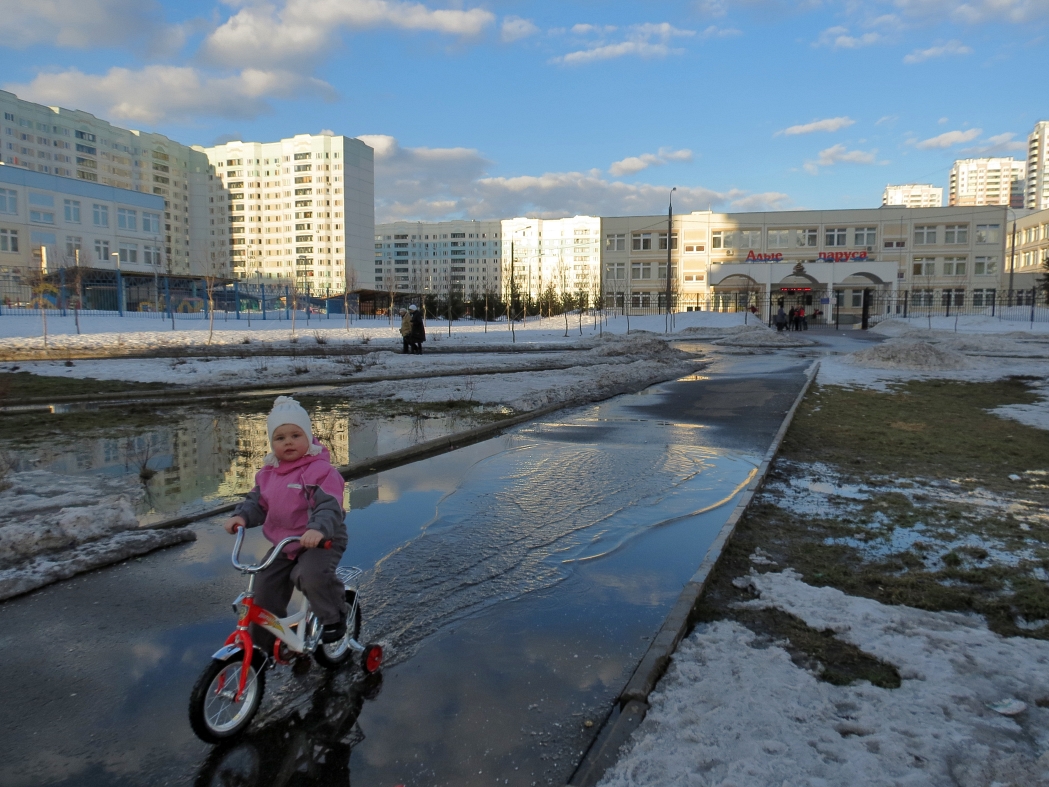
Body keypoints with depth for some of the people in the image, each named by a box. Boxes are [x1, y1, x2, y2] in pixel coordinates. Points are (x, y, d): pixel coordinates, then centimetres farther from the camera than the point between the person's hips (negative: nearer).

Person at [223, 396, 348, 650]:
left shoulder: (321, 470, -18)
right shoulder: (268, 473, 6)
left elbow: (329, 506, -27)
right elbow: (257, 502, 11)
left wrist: (319, 529, -46)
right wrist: (241, 516, -11)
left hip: (320, 542, -7)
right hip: (283, 545, 7)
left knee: (311, 574, -34)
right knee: (264, 588, 5)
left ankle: (334, 618, -7)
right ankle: (264, 643, 26)